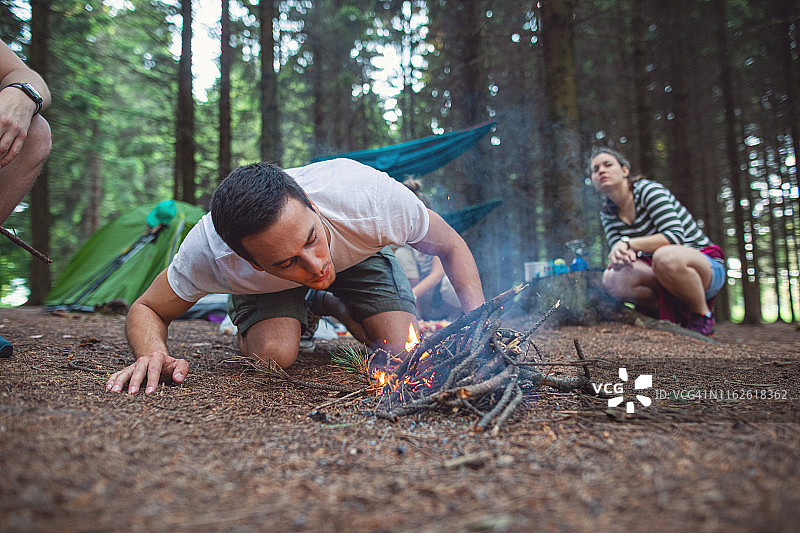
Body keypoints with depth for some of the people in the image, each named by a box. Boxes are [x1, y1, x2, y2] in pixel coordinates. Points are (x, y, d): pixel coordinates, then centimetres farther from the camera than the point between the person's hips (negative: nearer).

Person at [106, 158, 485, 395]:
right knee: (273, 354, -27)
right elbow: (147, 309, -21)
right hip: (265, 280, 0)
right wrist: (152, 353, -45)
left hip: (358, 253, 1)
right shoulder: (210, 249, -40)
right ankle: (247, 330, 12)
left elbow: (451, 247, -24)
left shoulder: (373, 198, -43)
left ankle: (342, 313, 17)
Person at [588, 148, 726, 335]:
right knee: (612, 278, -24)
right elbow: (617, 251, -4)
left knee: (666, 256, -40)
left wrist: (627, 243, -30)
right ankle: (673, 314, -4)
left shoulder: (649, 189, -13)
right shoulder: (608, 214, 6)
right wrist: (622, 255, -27)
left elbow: (676, 236, -24)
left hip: (706, 265, -5)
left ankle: (703, 315, -14)